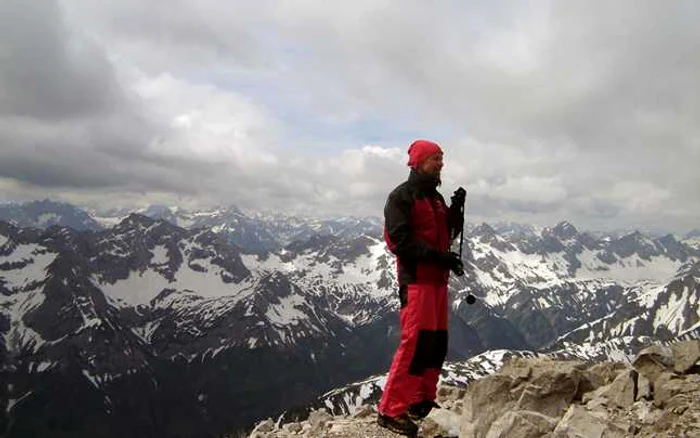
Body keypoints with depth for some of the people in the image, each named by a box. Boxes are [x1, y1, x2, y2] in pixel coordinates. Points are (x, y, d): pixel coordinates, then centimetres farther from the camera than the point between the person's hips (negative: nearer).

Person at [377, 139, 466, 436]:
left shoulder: (435, 198, 18)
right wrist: (440, 256, -20)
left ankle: (422, 401, 22)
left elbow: (448, 234, 19)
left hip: (437, 279, 9)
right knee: (416, 342, -14)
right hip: (416, 279, -9)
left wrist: (456, 209, 2)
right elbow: (400, 240, -16)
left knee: (437, 342, 10)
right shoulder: (401, 197, -7)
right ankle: (391, 410, -9)